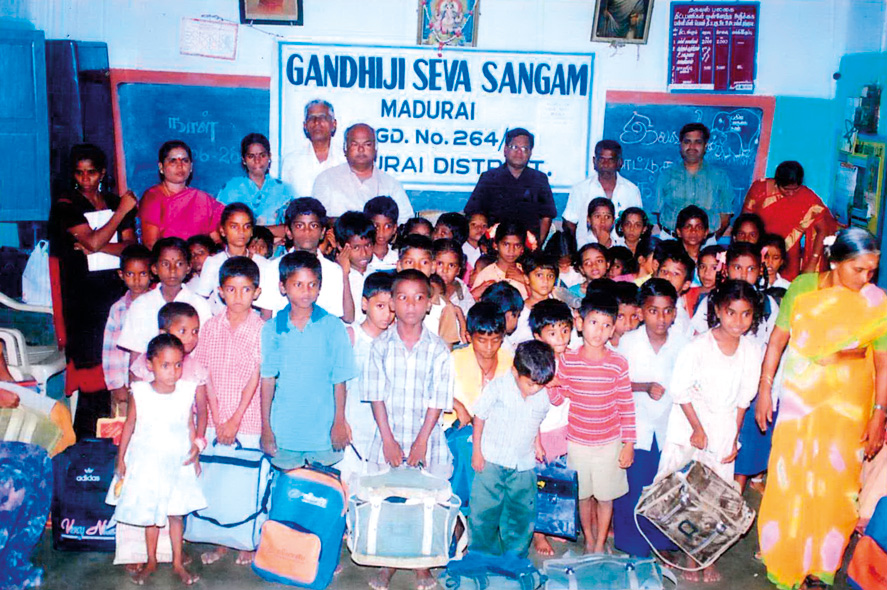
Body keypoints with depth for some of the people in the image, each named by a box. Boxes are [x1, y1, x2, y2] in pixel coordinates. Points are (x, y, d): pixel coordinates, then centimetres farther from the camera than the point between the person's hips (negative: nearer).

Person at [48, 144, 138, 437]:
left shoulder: (117, 202, 15)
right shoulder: (65, 205, 1)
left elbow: (130, 245, 6)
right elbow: (93, 241, -13)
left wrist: (100, 247, -11)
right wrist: (122, 211, -8)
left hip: (116, 289, 4)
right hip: (83, 294, -4)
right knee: (91, 361, -7)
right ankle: (87, 433, 2)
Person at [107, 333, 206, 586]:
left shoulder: (187, 391, -10)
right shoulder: (139, 392, -14)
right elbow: (129, 425, -3)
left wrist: (195, 453, 5)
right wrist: (121, 458, 2)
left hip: (178, 463, 1)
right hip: (146, 463, -1)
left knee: (176, 514, 10)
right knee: (150, 514, 13)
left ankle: (178, 562, 26)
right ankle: (151, 561, 31)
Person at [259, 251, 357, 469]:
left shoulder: (333, 327, -3)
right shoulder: (272, 329, 0)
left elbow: (339, 380, -1)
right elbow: (267, 379, 1)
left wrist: (339, 423, -1)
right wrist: (266, 428, 1)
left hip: (323, 433, -1)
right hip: (283, 434, 1)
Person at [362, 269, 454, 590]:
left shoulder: (438, 349, -3)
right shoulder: (380, 345, -1)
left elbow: (437, 401, -4)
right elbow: (375, 396, -2)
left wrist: (421, 441, -10)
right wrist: (388, 439, -8)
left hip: (426, 440, -1)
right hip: (388, 438, 1)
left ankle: (421, 564, 21)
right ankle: (387, 563, 23)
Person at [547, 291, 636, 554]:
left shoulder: (618, 363, -10)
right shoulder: (567, 360, -8)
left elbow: (626, 406, -5)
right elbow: (558, 398, 0)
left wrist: (628, 444, -4)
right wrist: (551, 385, -22)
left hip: (609, 442, -1)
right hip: (577, 441, 1)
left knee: (605, 495, 11)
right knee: (583, 494, 14)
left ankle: (600, 545, 30)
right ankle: (589, 540, 35)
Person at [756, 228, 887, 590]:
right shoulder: (803, 287, -6)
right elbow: (778, 340, 0)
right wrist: (764, 390, 0)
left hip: (847, 407, -1)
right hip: (797, 398, 1)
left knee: (834, 483, 5)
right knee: (788, 478, 8)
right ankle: (782, 556, 28)